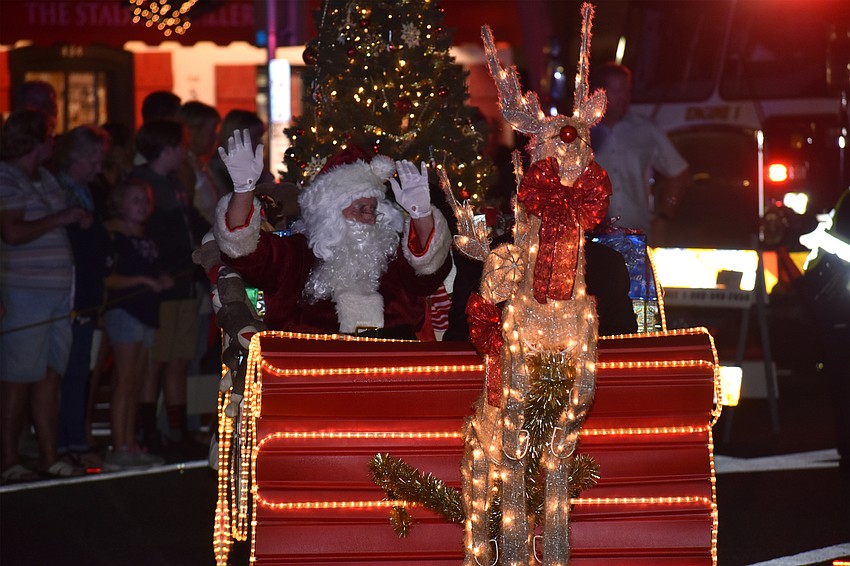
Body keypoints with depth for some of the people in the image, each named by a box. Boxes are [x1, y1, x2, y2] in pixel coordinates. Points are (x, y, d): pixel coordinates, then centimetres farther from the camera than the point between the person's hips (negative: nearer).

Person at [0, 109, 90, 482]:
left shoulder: (44, 177, 17)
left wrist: (79, 219, 12)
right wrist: (61, 218, -14)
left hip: (57, 293, 9)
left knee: (50, 377, 10)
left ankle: (49, 457, 15)